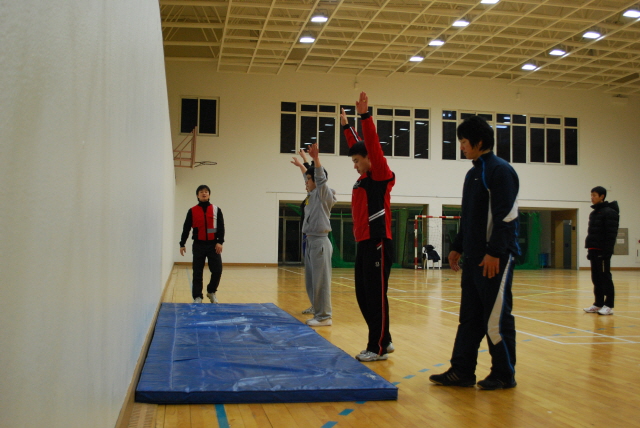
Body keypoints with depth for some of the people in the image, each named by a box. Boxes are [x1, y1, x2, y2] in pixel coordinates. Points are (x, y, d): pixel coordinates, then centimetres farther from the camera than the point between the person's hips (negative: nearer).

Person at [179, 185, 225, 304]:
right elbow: (186, 228, 6)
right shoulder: (192, 211, 4)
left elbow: (221, 227, 0)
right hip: (198, 245, 0)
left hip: (213, 245, 0)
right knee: (197, 272, 1)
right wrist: (182, 244, 3)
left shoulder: (216, 210, 5)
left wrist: (220, 242, -11)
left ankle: (211, 292, 19)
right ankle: (197, 297, 9)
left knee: (217, 270, -3)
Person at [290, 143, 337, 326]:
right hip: (311, 242, 9)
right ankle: (318, 311, 17)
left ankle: (324, 316, -5)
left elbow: (321, 177, -24)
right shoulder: (313, 195, 15)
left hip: (320, 242, -9)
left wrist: (316, 159, -39)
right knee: (311, 282, 11)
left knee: (321, 281, -8)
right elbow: (310, 176, 33)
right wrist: (301, 165, 46)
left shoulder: (324, 195, -7)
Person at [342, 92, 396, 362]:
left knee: (376, 297, -5)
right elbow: (357, 146, 29)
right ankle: (383, 341, 21)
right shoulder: (363, 179, 15)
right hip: (363, 244, 9)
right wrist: (346, 126, 36)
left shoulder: (381, 176, -5)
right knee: (363, 297, 11)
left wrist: (365, 116, -21)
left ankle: (378, 348, 2)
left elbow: (372, 145, -17)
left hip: (378, 244, -9)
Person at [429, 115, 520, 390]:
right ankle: (462, 371, 15)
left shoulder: (500, 171, -11)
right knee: (469, 316, 10)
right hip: (473, 257, 9)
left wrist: (494, 253, -22)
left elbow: (505, 216, -18)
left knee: (496, 316, -2)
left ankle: (504, 375, 10)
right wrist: (458, 247, 18)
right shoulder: (473, 174, 17)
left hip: (495, 257, -9)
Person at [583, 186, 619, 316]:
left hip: (603, 251, -9)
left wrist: (607, 251, -21)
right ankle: (599, 304, 15)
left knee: (605, 277, -6)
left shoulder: (609, 212, -9)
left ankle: (609, 305, -2)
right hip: (594, 251, 9)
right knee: (596, 278, 10)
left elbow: (611, 235, -16)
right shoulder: (593, 213, 18)